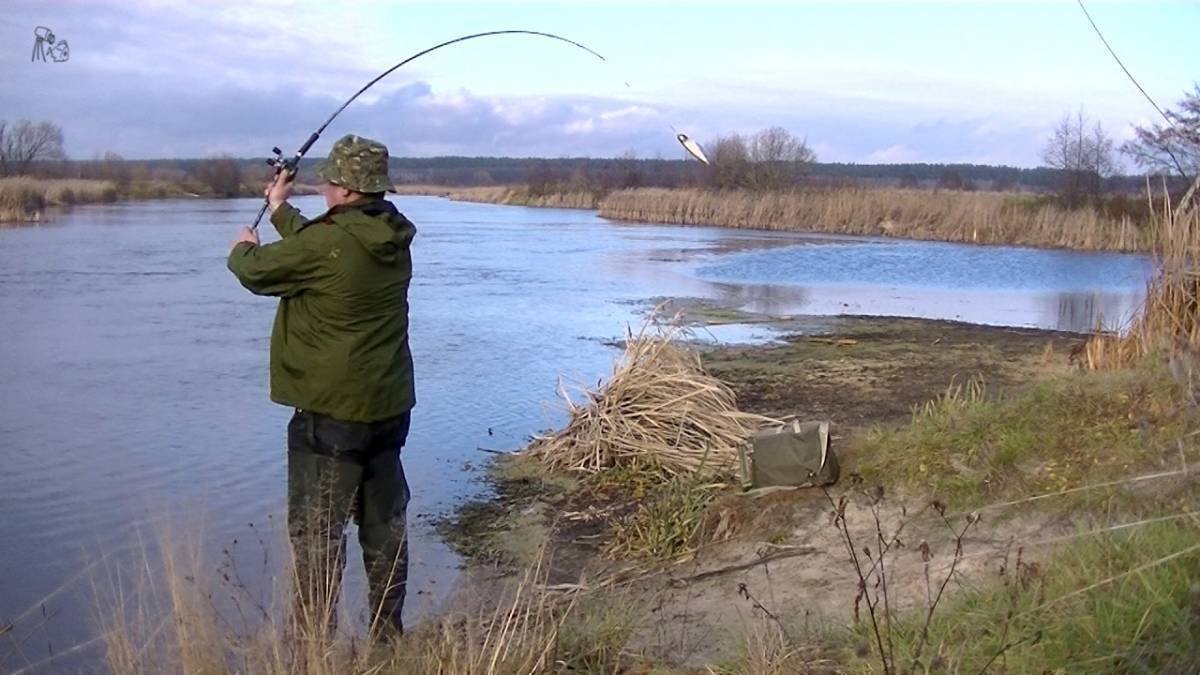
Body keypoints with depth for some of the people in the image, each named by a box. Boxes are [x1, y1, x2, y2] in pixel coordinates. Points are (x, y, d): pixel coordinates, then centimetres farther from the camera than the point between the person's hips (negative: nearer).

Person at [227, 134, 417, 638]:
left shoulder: (328, 242, -20)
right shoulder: (395, 240, 2)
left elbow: (256, 271, -4)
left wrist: (243, 249, 19)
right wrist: (281, 209, 31)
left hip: (333, 412, -7)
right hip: (390, 407, 8)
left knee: (316, 532, 1)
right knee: (385, 525, 15)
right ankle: (389, 633, 26)